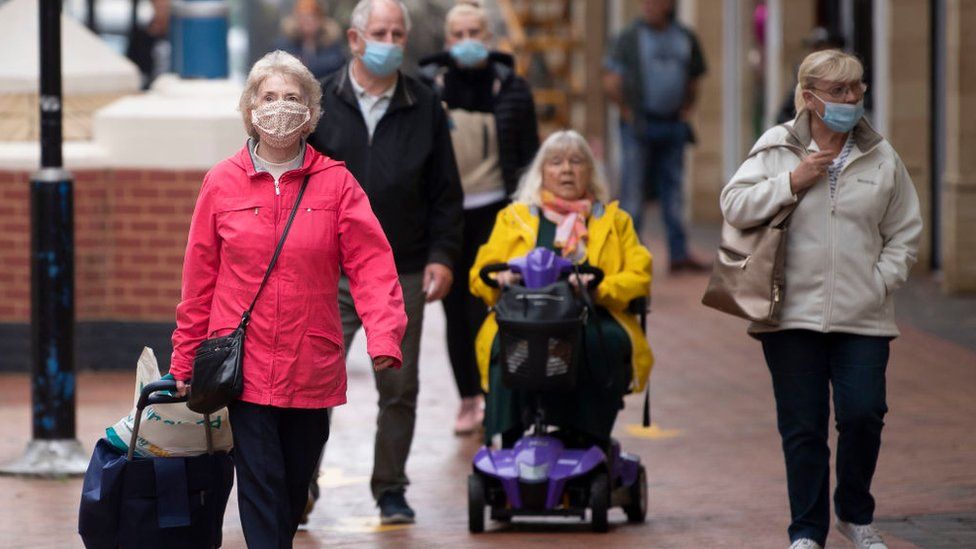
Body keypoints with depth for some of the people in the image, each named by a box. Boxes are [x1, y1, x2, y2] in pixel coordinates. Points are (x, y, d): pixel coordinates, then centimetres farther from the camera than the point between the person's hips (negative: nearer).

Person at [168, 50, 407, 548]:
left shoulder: (336, 183, 0)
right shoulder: (222, 183, 1)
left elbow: (371, 266, -8)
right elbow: (199, 280, 7)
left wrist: (384, 338, -23)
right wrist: (185, 361, 8)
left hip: (312, 370, 1)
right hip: (245, 369, -1)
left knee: (295, 486, 12)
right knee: (261, 487, -8)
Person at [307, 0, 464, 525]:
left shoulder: (424, 107, 5)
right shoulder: (318, 103, 1)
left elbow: (445, 192, 9)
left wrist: (442, 255, -1)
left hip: (403, 275, 2)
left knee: (399, 390, 8)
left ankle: (391, 490, 21)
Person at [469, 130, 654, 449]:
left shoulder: (614, 220, 26)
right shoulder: (513, 218, 27)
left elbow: (638, 276, 10)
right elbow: (481, 274, 16)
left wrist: (598, 289, -12)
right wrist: (503, 280, -10)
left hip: (594, 316, 0)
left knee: (608, 341, -37)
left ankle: (590, 439, -32)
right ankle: (509, 440, -36)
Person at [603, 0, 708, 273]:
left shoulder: (685, 39, 9)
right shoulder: (629, 38, -3)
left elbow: (693, 83, 19)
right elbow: (610, 83, -5)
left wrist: (685, 111, 9)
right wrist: (628, 113, -5)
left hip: (672, 125, 4)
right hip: (638, 126, -4)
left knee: (673, 189, 4)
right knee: (632, 190, -4)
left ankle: (679, 253, 5)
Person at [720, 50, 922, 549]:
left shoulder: (881, 157, 8)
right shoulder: (776, 149, 4)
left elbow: (904, 232, 13)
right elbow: (733, 206, -3)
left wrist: (881, 280, 0)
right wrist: (791, 183, -11)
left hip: (862, 319, 1)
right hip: (793, 316, -1)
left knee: (863, 415, -8)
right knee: (802, 428, 2)